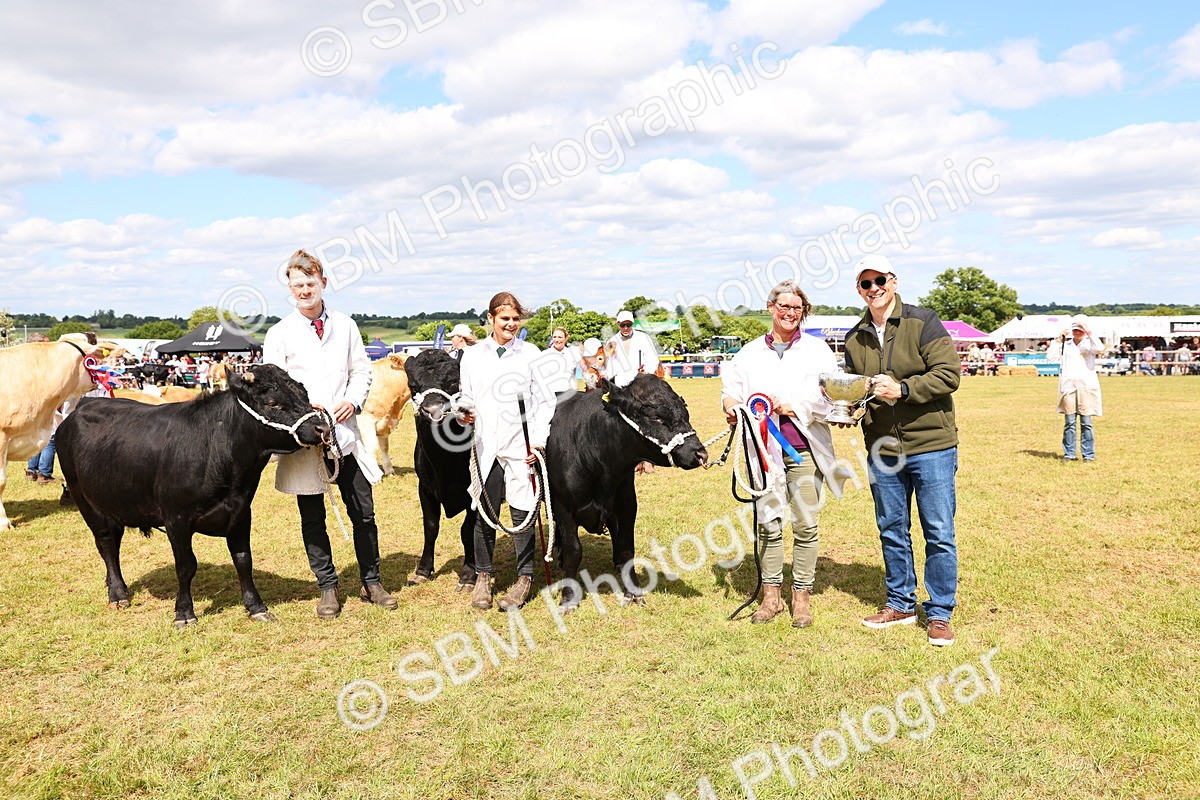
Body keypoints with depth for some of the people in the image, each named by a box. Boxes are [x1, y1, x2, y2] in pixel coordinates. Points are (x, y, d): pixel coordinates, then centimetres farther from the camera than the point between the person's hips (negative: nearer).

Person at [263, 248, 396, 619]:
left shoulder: (345, 325, 8)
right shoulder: (279, 333, 1)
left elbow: (362, 369, 12)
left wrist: (353, 400, -5)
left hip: (345, 432, 2)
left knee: (363, 512, 6)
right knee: (312, 518, 7)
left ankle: (371, 582, 21)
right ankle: (328, 588, 21)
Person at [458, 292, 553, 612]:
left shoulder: (530, 353, 4)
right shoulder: (473, 355, 9)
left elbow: (544, 401, 4)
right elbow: (468, 398, 15)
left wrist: (539, 440, -5)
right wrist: (465, 413, -7)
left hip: (521, 447, -2)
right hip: (485, 446, 2)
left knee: (522, 513, 1)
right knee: (484, 513, 5)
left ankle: (524, 578, 16)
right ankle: (483, 576, 21)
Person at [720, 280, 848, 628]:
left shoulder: (817, 349, 7)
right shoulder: (749, 353, 13)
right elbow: (731, 388, 11)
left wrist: (793, 407, -11)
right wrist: (732, 407, -10)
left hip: (804, 449, -1)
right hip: (764, 448, 2)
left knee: (805, 525, 1)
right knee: (768, 523, 5)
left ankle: (802, 596, 14)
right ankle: (771, 595, 16)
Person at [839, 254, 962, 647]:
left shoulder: (923, 323, -7)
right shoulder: (855, 338, 8)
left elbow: (949, 374, -13)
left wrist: (903, 389, -22)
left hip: (931, 444, -5)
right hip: (883, 450, 5)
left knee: (939, 533, 1)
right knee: (892, 531, 13)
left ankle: (939, 613, 15)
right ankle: (901, 603, 29)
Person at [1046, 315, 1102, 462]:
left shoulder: (1089, 343, 6)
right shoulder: (1065, 343, 11)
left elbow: (1100, 349, -16)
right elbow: (1051, 356, 1)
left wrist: (1088, 332, -17)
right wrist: (1059, 339, -1)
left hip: (1086, 386, -1)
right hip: (1068, 385, 1)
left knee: (1086, 422, -2)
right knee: (1069, 422, 2)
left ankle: (1088, 454, 5)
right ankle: (1069, 453, 8)